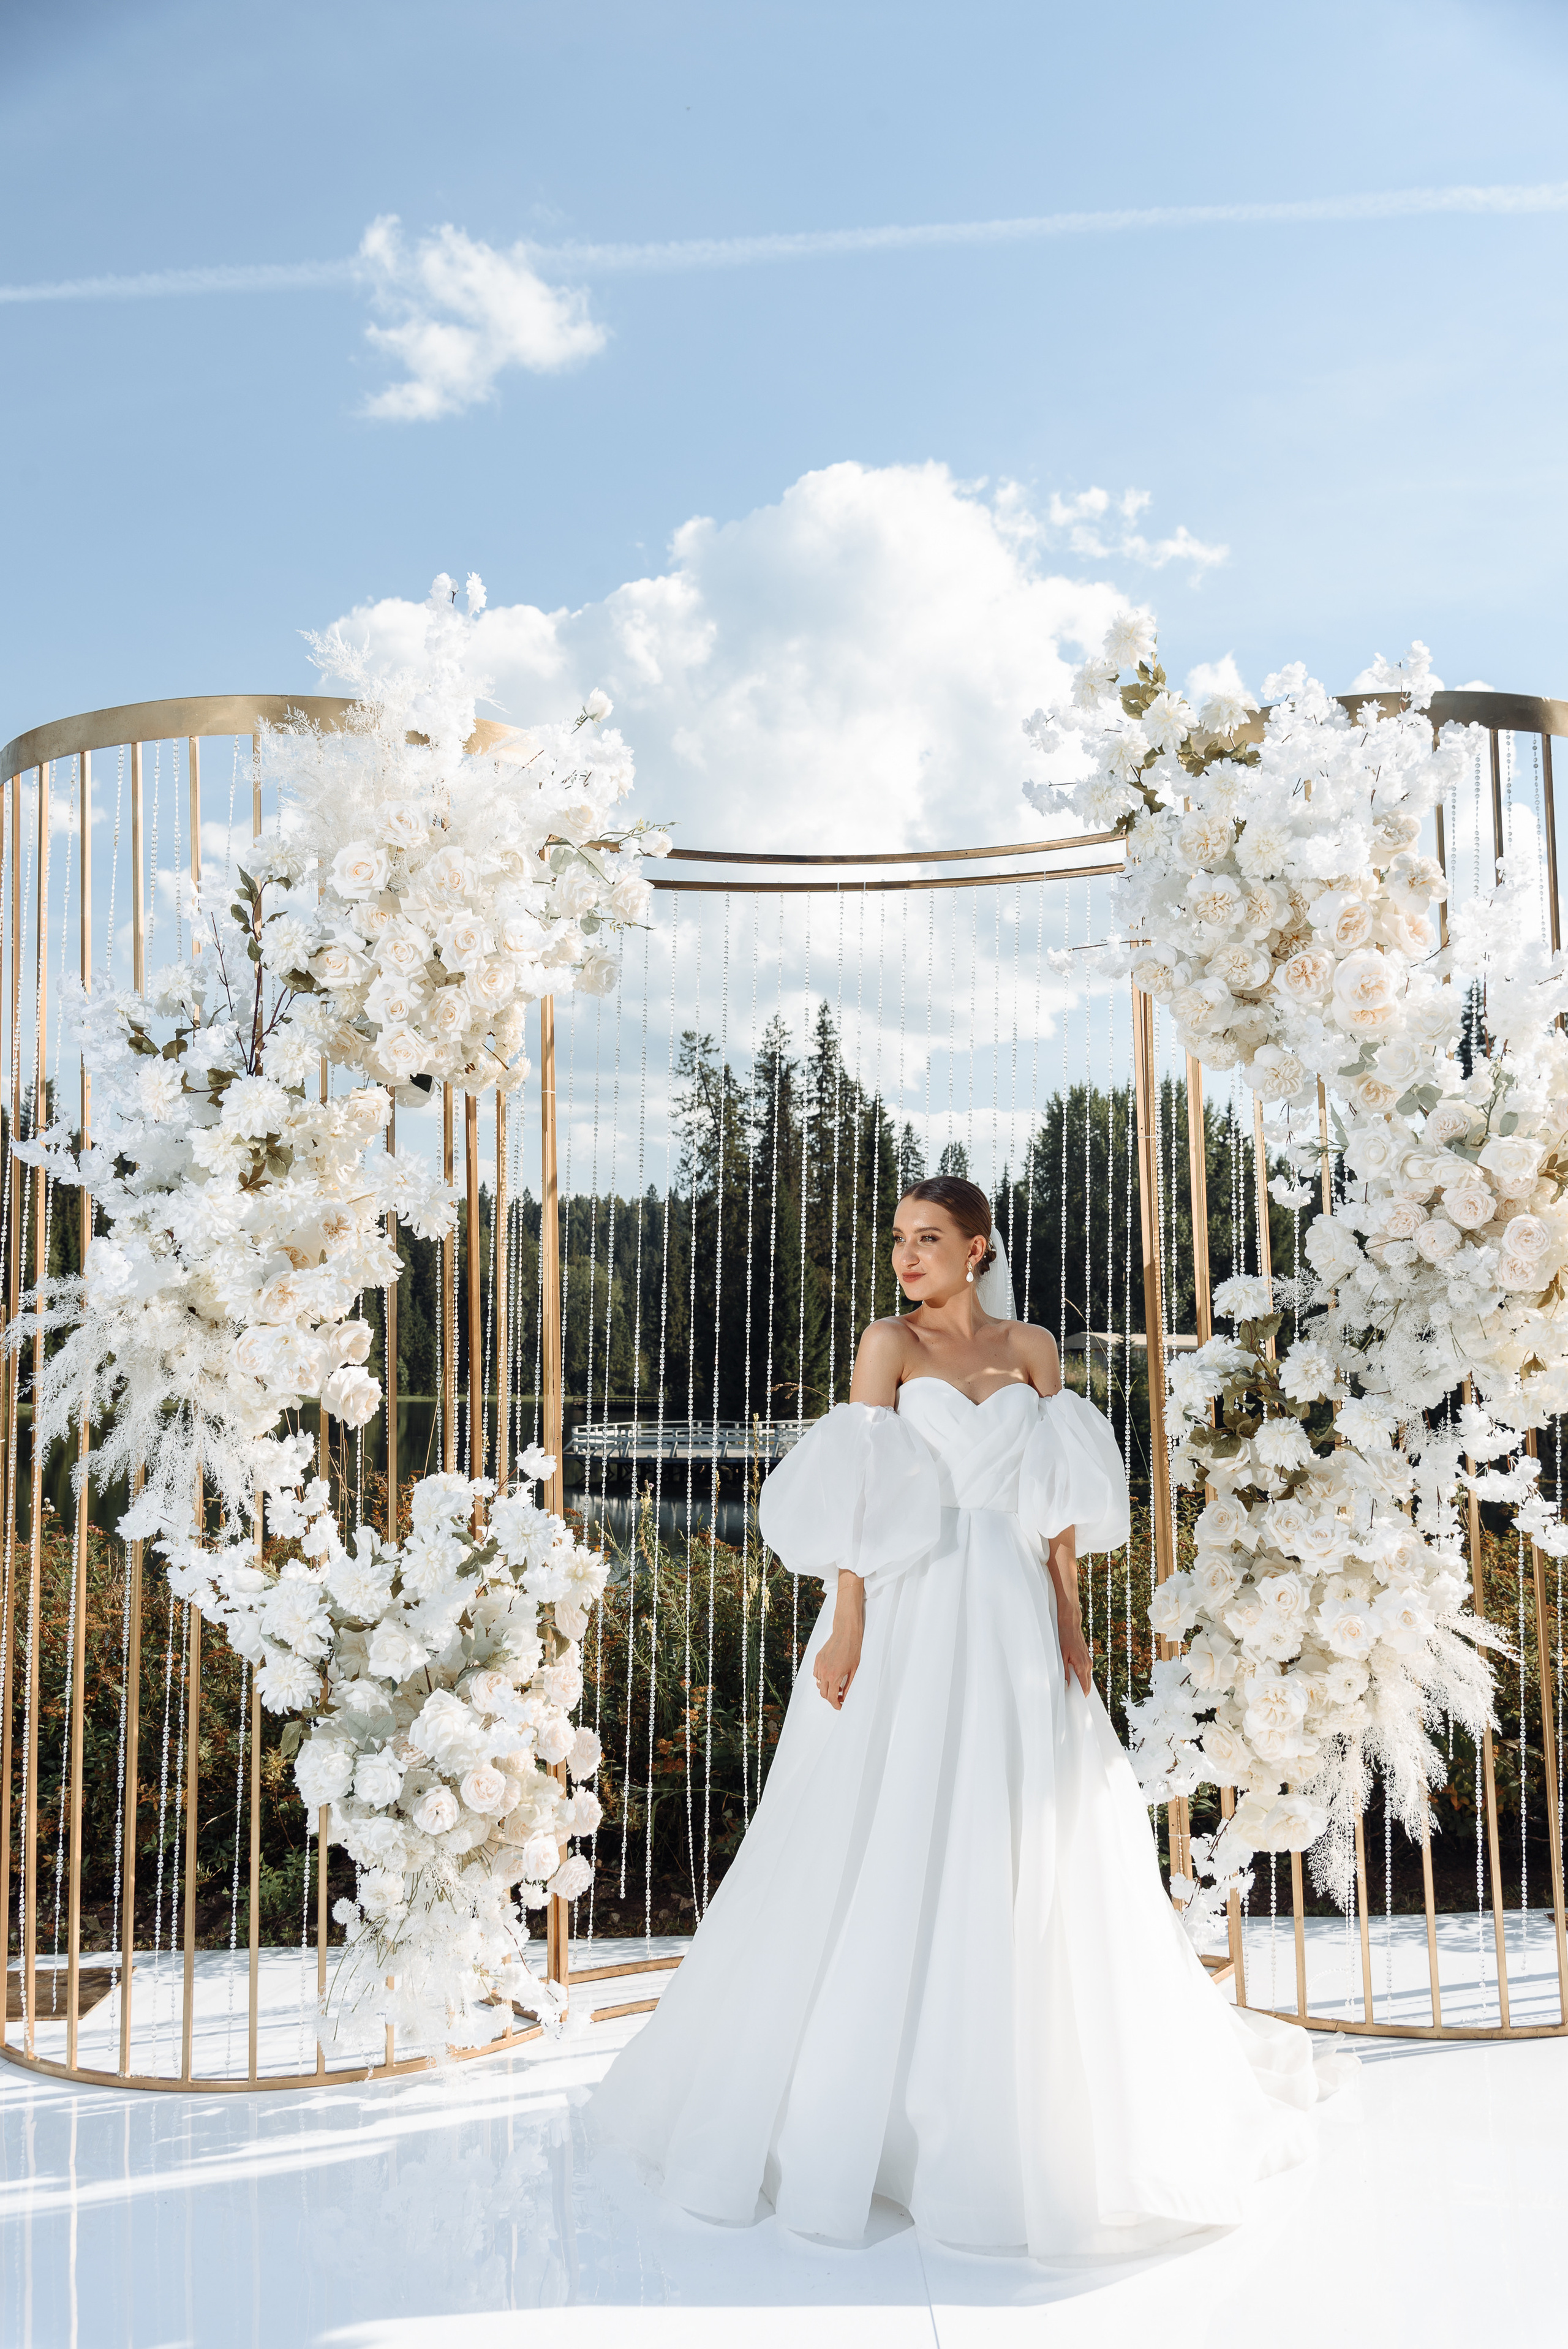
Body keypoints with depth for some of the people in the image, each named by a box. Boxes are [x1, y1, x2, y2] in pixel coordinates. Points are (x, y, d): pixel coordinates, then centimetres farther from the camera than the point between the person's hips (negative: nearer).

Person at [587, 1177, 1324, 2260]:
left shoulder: (1033, 1348, 9)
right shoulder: (891, 1345, 0)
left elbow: (1060, 1501, 9)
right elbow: (861, 1497, -7)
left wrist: (1070, 1615, 1)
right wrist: (845, 1630, -13)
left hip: (1013, 1615, 3)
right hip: (911, 1614, -3)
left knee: (1030, 1861, 8)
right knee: (890, 1852, 1)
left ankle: (1027, 2110, 27)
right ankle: (869, 2099, 18)